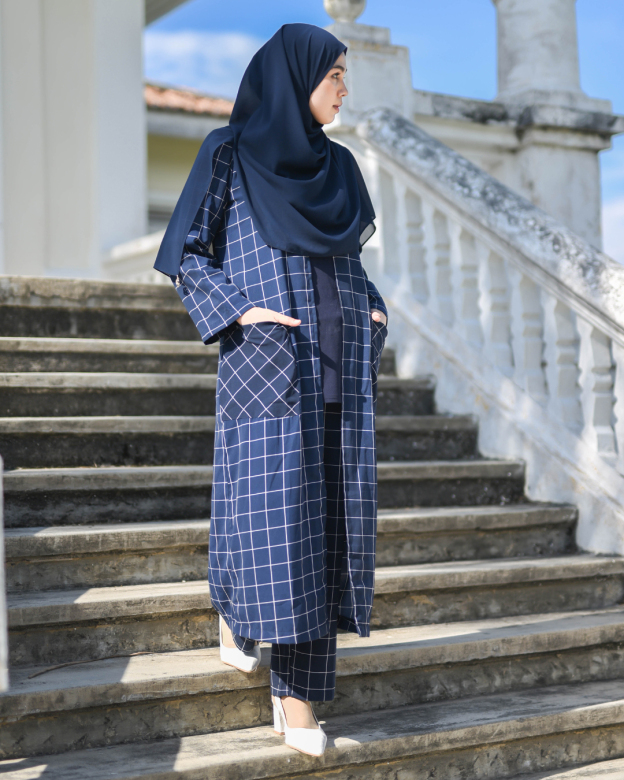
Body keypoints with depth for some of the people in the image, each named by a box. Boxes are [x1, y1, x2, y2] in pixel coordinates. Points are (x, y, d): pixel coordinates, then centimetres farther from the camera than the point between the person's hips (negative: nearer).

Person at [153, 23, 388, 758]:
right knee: (270, 507, -8)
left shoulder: (335, 165, 16)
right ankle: (235, 606, 25)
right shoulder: (229, 151, 1)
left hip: (337, 368, 5)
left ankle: (296, 694, 5)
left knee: (327, 516, -1)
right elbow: (183, 253, 0)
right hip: (268, 361, -4)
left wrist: (375, 311, 7)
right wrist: (239, 312, -14)